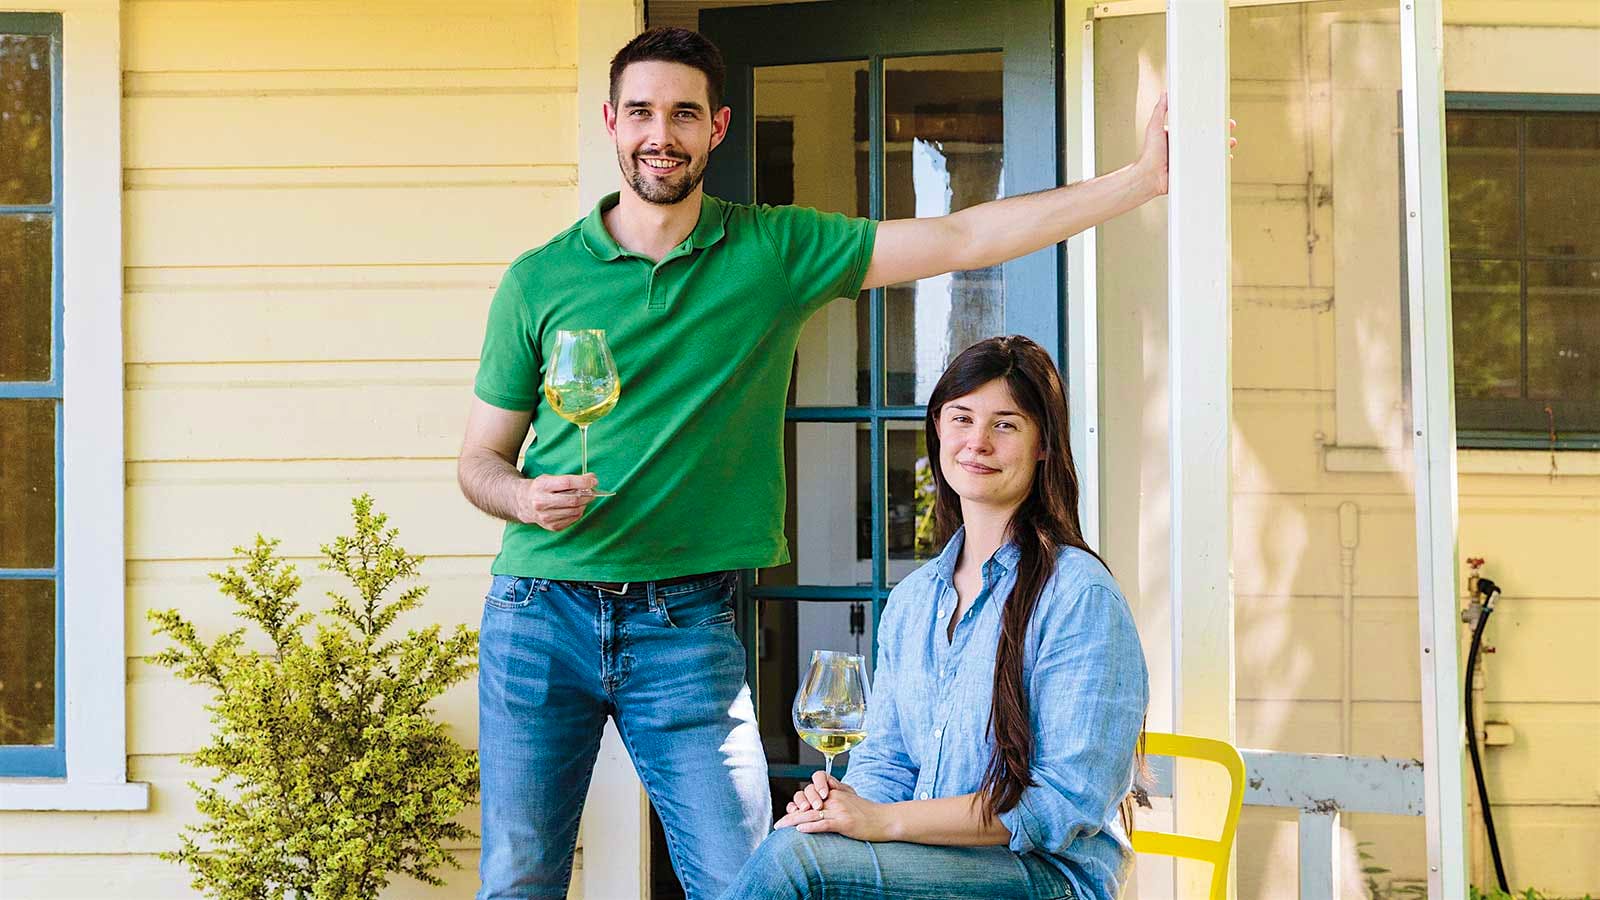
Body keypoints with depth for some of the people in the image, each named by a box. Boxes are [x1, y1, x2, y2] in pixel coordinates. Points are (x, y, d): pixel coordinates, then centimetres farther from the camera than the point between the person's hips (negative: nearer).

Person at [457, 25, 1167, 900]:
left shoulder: (775, 252, 3)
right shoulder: (538, 280, 4)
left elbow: (962, 238, -1)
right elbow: (480, 458, 10)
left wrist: (1139, 178, -6)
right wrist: (525, 497, -14)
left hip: (687, 626, 0)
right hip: (539, 609, 1)